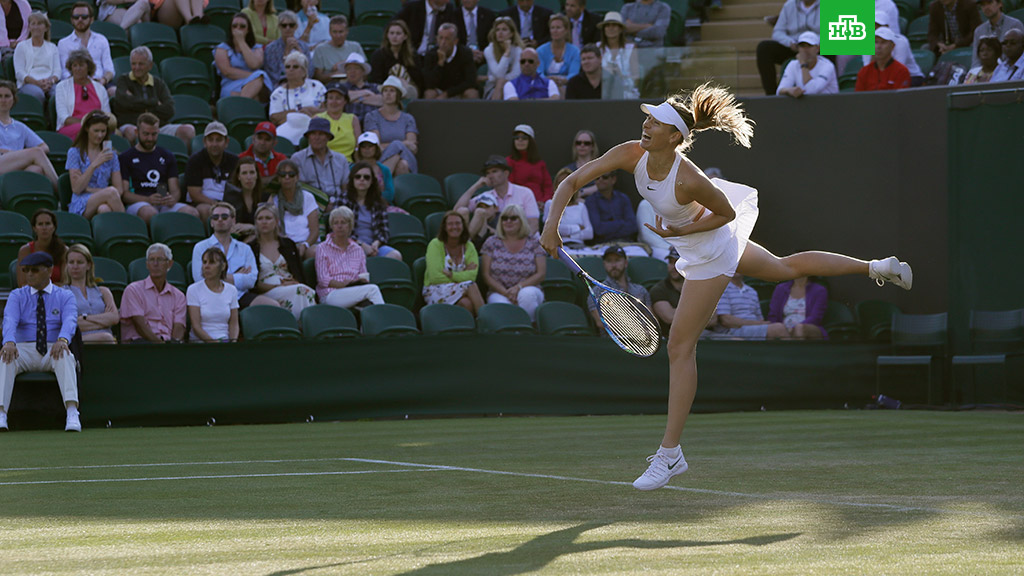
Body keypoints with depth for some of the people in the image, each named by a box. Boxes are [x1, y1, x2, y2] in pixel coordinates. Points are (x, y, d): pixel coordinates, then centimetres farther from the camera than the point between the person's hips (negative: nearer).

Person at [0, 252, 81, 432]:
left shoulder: (64, 296, 9)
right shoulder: (17, 296, 11)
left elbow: (70, 320, -12)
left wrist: (63, 340, -36)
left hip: (53, 351, -1)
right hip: (24, 350, 1)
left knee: (65, 356, -37)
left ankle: (72, 414, -50)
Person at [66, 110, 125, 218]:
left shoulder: (110, 155, 19)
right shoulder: (75, 152, 8)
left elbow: (119, 190, 8)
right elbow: (76, 189, -2)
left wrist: (89, 189, -4)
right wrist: (94, 164, -11)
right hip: (81, 207, -2)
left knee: (104, 209, -39)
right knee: (111, 192, -35)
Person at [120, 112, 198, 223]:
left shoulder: (167, 156, 24)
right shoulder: (126, 157, 11)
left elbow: (175, 190, 17)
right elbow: (124, 193, 1)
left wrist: (173, 199, -10)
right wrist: (148, 200, -17)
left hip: (164, 205, 3)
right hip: (137, 204, -3)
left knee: (193, 213, -30)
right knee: (150, 213, -42)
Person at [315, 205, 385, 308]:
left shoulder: (358, 250, 21)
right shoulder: (323, 249, 8)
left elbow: (364, 276, 18)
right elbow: (322, 279, -2)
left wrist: (363, 280, -8)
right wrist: (342, 284, -19)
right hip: (330, 295, -4)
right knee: (372, 289, -31)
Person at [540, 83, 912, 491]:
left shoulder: (689, 179, -37)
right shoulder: (632, 154, -22)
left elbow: (727, 213, -19)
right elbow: (571, 183, -17)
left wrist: (681, 232, -26)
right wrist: (553, 225, -29)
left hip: (710, 250, -8)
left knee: (680, 347, -6)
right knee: (786, 268, 28)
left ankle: (670, 454, 1)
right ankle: (877, 267, 42)